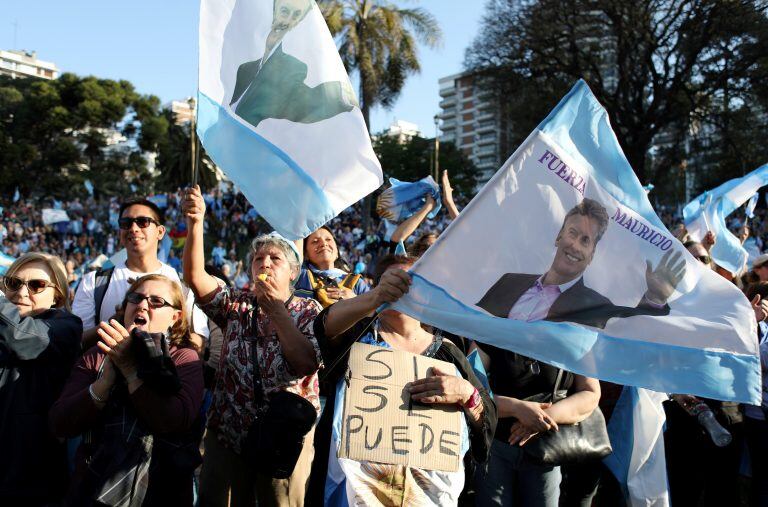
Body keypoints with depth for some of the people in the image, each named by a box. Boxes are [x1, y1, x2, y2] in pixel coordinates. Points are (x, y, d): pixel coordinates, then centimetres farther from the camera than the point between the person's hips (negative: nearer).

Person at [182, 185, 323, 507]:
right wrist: (195, 223, -23)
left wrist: (276, 310, -15)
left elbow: (307, 364, -17)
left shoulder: (308, 311, -1)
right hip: (227, 434, 3)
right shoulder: (236, 305, 6)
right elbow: (194, 275, -10)